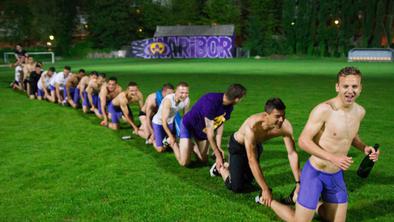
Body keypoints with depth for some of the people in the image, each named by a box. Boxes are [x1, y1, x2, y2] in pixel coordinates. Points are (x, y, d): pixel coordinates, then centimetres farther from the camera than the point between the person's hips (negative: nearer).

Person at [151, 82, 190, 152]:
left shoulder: (187, 100, -22)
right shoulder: (168, 100, -37)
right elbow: (164, 121, -31)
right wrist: (171, 136, -26)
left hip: (171, 122, 5)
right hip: (159, 122, -5)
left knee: (173, 143, 10)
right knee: (161, 149, -1)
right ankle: (153, 139, 28)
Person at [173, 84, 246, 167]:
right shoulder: (211, 101, -39)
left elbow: (220, 125, -9)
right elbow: (210, 133, -36)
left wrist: (218, 148, -16)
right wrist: (218, 156, -31)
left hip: (203, 129, 7)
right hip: (189, 125, -7)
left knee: (204, 159, 11)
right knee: (184, 162, -9)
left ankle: (191, 147, 38)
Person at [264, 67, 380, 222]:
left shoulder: (360, 111, -1)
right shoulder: (324, 109, -23)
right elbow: (303, 141, -23)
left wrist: (364, 148, -1)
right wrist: (333, 158, -30)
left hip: (336, 175, 7)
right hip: (315, 173, -6)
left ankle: (312, 205, 42)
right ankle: (268, 200, 27)